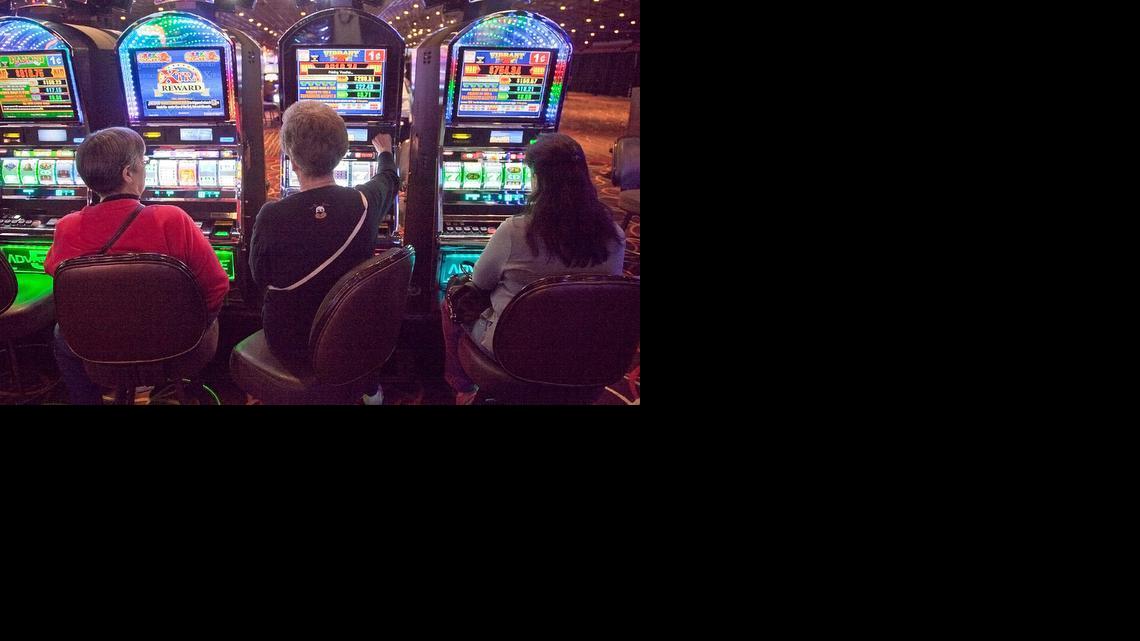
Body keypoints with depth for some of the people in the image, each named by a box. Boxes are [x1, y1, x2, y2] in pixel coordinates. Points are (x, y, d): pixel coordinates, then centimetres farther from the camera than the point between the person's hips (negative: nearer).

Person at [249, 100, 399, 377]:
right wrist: (385, 152, 33)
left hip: (291, 348, -2)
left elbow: (260, 278, -5)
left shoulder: (271, 217, -24)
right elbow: (389, 178, 10)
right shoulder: (365, 203, -16)